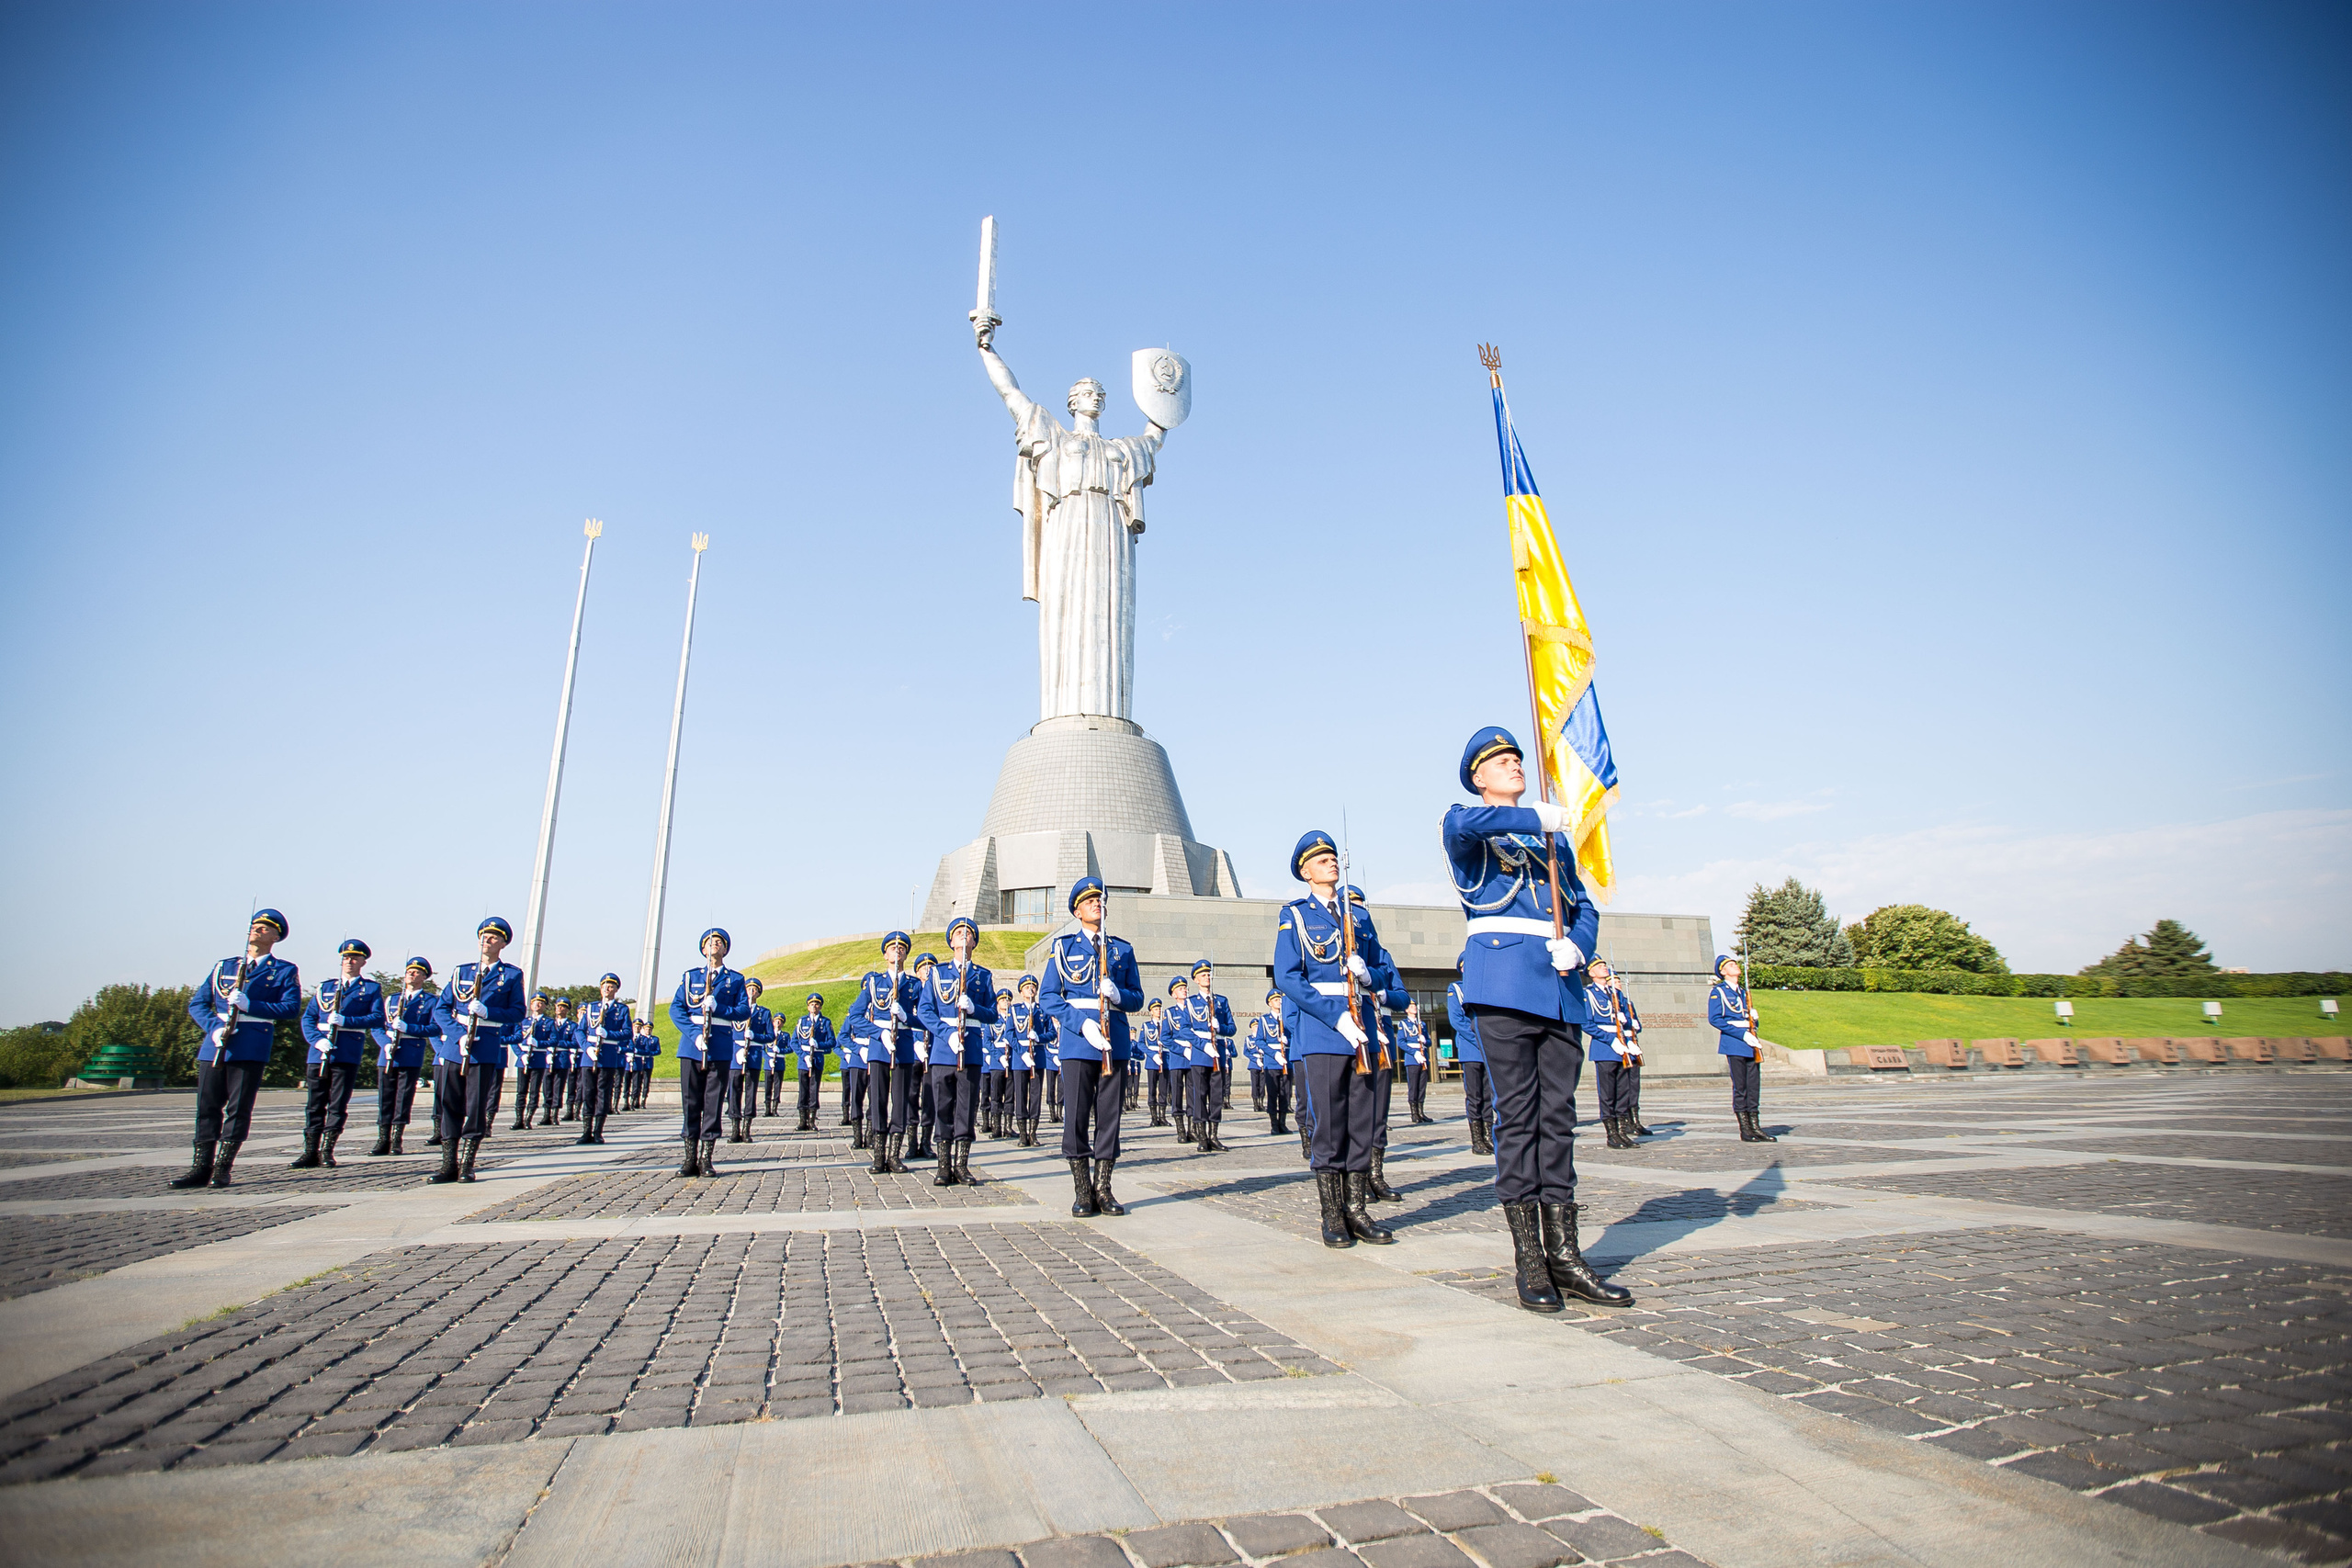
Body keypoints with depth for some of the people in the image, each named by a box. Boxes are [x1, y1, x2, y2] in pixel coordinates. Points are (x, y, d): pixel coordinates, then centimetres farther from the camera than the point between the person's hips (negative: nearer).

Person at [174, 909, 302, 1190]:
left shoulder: (285, 971, 6)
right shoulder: (223, 967, 18)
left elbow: (292, 1007, -5)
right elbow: (197, 1003, 13)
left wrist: (249, 1004, -17)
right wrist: (214, 1027, -7)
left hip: (251, 1049, -4)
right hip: (214, 1046, 4)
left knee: (239, 1108, -2)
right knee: (207, 1106, 5)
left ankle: (222, 1168, 6)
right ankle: (202, 1167, 13)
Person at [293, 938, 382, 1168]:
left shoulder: (371, 989, 8)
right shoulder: (326, 987, 17)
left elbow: (378, 1017, -4)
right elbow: (308, 1017, 10)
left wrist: (345, 1021, -17)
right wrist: (317, 1039, -9)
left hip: (348, 1055, -3)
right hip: (319, 1053, 3)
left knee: (338, 1105, 0)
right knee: (314, 1104, 6)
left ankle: (327, 1151, 7)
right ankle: (310, 1152, 12)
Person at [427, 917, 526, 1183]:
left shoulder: (512, 975, 6)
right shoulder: (461, 972, 13)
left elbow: (518, 1012, 0)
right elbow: (441, 1009, 7)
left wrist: (487, 1011, -17)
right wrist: (458, 1035, -9)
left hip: (488, 1051, -3)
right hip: (454, 1048, 3)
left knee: (476, 1108, -2)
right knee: (449, 1106, 5)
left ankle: (466, 1165, 7)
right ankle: (449, 1164, 14)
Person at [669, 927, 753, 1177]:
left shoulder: (735, 979, 10)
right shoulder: (690, 976, 12)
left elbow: (744, 1011, 2)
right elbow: (676, 1009, 3)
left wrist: (716, 1007, -14)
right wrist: (694, 1034, -12)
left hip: (721, 1048, -1)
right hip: (691, 1044, 1)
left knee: (714, 1102, -1)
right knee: (690, 1100, 2)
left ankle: (707, 1159, 5)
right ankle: (691, 1158, 9)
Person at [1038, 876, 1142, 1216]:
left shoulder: (1123, 949, 14)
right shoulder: (1063, 946, 7)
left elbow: (1137, 998, 14)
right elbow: (1048, 997, 1)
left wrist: (1118, 995, -10)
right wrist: (1082, 1023, -13)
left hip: (1116, 1042, 2)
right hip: (1077, 1040, -2)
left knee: (1109, 1115, 4)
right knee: (1076, 1115, -2)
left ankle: (1103, 1190, 12)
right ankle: (1082, 1192, 7)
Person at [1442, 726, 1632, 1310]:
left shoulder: (1555, 838, 24)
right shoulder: (1468, 829, 6)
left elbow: (1584, 906, 18)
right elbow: (1463, 823, -21)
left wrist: (1576, 946, -4)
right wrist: (1536, 818, -11)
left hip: (1560, 987, 6)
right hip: (1503, 983, -6)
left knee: (1559, 1114, 6)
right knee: (1517, 1113, -4)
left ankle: (1563, 1255, 12)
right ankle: (1529, 1260, 3)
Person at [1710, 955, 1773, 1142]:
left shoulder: (1743, 991, 19)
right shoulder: (1717, 992, -3)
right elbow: (1714, 1019, -12)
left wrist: (1754, 1017, 0)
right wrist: (1742, 1034, -16)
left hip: (1750, 1044, 6)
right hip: (1733, 1044, -6)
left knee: (1754, 1085, 5)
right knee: (1740, 1087, -4)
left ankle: (1755, 1127, 10)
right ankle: (1745, 1130, 1)